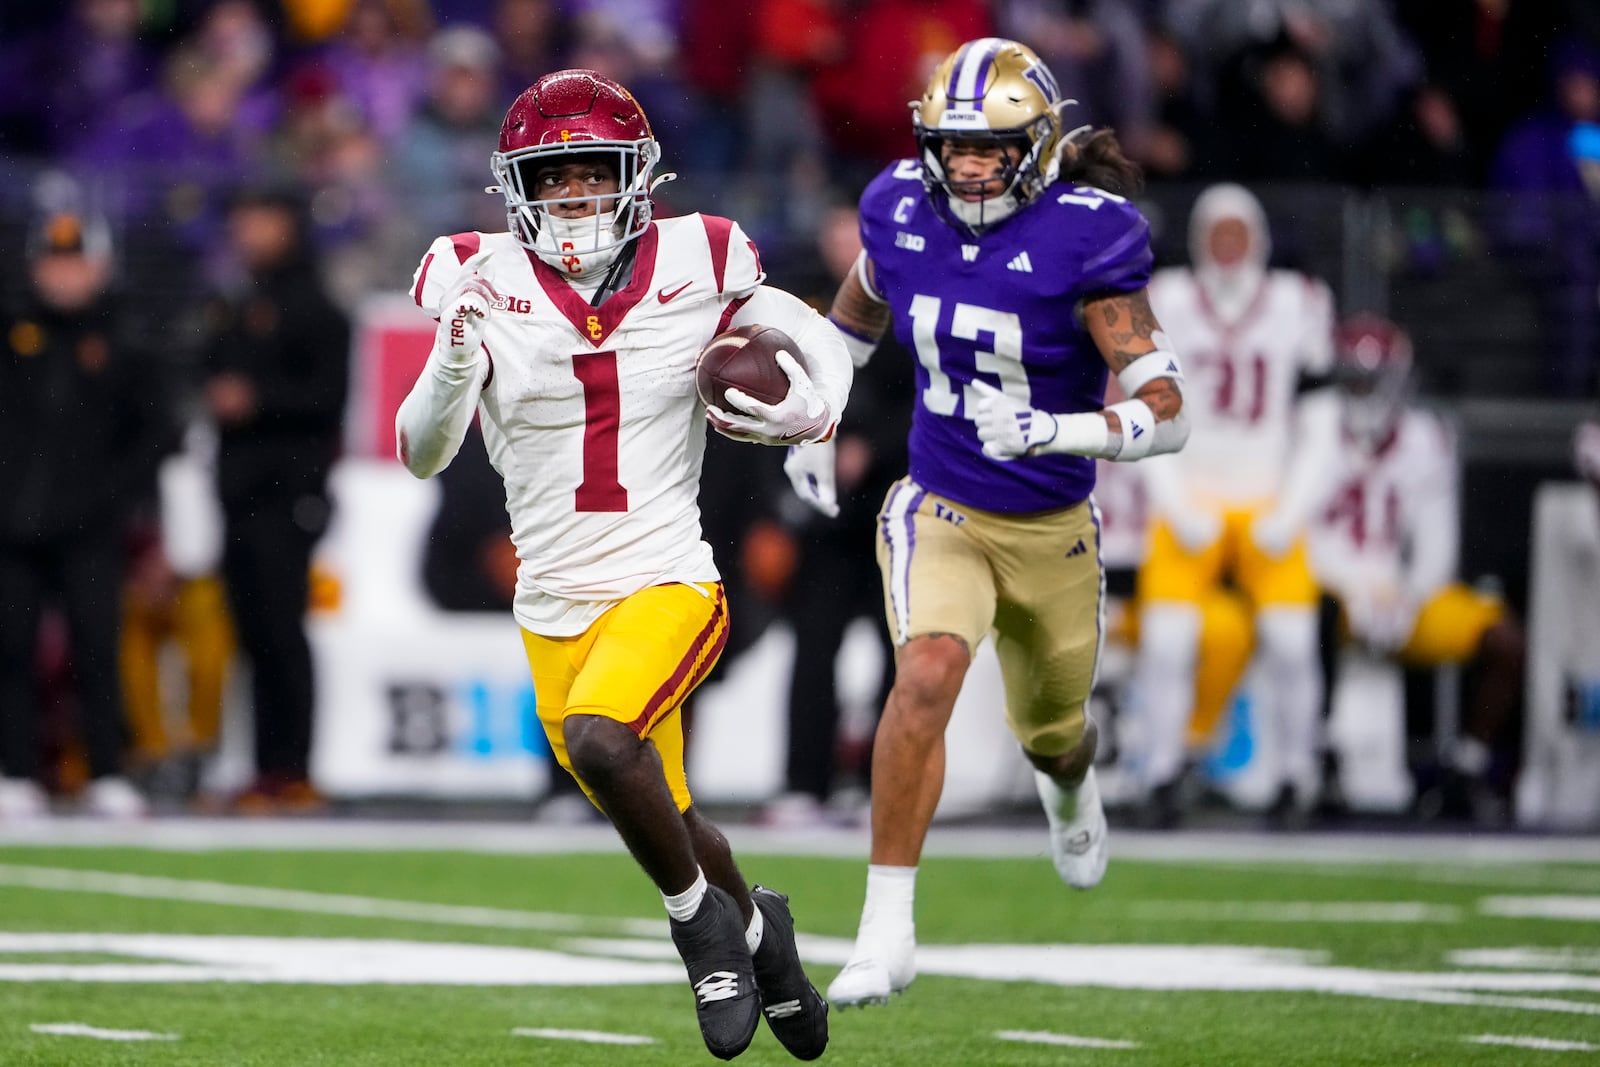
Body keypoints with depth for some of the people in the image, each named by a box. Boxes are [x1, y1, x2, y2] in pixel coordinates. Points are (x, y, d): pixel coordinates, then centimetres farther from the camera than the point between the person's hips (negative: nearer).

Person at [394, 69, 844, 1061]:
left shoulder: (697, 267, -5)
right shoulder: (486, 286, -6)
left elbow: (820, 349, 13)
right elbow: (420, 453, -14)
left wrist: (803, 417, -7)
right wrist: (453, 367, -32)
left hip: (667, 580, -3)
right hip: (554, 602, 3)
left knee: (600, 738, -30)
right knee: (661, 820, 15)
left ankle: (703, 915, -5)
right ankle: (754, 925, 46)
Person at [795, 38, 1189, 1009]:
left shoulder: (1083, 241, -22)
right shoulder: (905, 211, -10)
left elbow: (1167, 414, -26)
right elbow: (860, 310, 17)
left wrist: (1049, 433, -40)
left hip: (1053, 528, 0)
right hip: (940, 515, 0)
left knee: (1050, 727, 22)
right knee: (928, 676, -28)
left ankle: (1071, 786, 63)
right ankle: (888, 929, -25)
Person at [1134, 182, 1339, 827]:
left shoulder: (1297, 308, 3)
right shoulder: (1167, 304, 2)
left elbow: (1318, 431, 5)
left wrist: (1290, 514, -5)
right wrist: (1178, 509, -8)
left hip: (1269, 507, 0)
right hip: (1190, 503, 0)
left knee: (1290, 636, -16)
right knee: (1168, 635, -17)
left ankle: (1296, 774, 0)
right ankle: (1163, 774, -2)